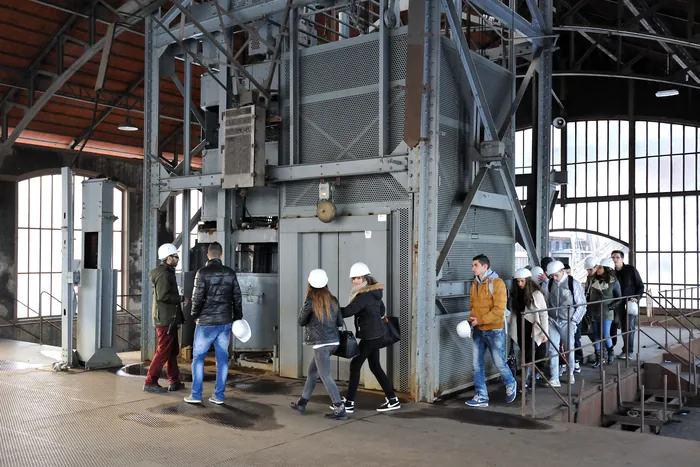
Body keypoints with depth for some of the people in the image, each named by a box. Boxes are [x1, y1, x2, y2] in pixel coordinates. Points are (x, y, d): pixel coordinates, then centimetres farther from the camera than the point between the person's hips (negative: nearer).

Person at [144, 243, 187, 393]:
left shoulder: (167, 272, 17)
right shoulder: (163, 274, -16)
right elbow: (163, 296, -25)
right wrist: (181, 299, -15)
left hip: (169, 319, 11)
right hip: (166, 319, -11)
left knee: (173, 351, 15)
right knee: (163, 351, -5)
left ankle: (174, 381, 22)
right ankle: (150, 382, 1)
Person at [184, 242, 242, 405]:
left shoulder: (203, 272, -8)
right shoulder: (230, 273, 5)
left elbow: (197, 297, -10)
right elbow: (237, 297, 6)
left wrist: (195, 315, 6)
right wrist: (237, 318, 15)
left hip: (206, 322, -4)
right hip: (225, 322, 4)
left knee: (198, 357, 7)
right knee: (222, 358, 7)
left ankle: (196, 395, 7)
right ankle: (219, 395, 10)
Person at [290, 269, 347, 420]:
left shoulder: (310, 302, -12)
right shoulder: (333, 300, 3)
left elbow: (301, 322, 2)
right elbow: (340, 322, 7)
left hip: (321, 344, -7)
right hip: (333, 342, 7)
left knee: (325, 376, 0)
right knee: (312, 371, 20)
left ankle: (339, 409, -2)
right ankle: (302, 403, 30)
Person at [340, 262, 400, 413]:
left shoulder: (365, 295, -19)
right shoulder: (374, 292, 11)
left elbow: (348, 311, -26)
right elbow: (382, 310, 22)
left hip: (370, 336, -10)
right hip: (375, 334, 10)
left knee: (355, 365, -3)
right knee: (375, 367, 14)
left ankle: (349, 403, 2)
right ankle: (392, 400, 18)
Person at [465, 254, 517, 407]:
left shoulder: (497, 283, -11)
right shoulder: (474, 284, 10)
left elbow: (499, 310, -17)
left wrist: (480, 320, -19)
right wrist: (471, 320, -2)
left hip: (494, 330, -6)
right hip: (478, 331, 6)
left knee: (499, 363, 4)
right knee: (477, 364, 5)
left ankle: (510, 385, 32)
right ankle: (481, 396, 13)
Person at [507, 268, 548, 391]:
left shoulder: (536, 294, -8)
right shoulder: (515, 295, 8)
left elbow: (544, 314, -8)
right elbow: (513, 313, 12)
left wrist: (545, 332, -12)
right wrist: (509, 328, 6)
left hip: (533, 331, -5)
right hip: (520, 331, 5)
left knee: (529, 357, -9)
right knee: (526, 356, 9)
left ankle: (526, 383, -6)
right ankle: (531, 377, 21)